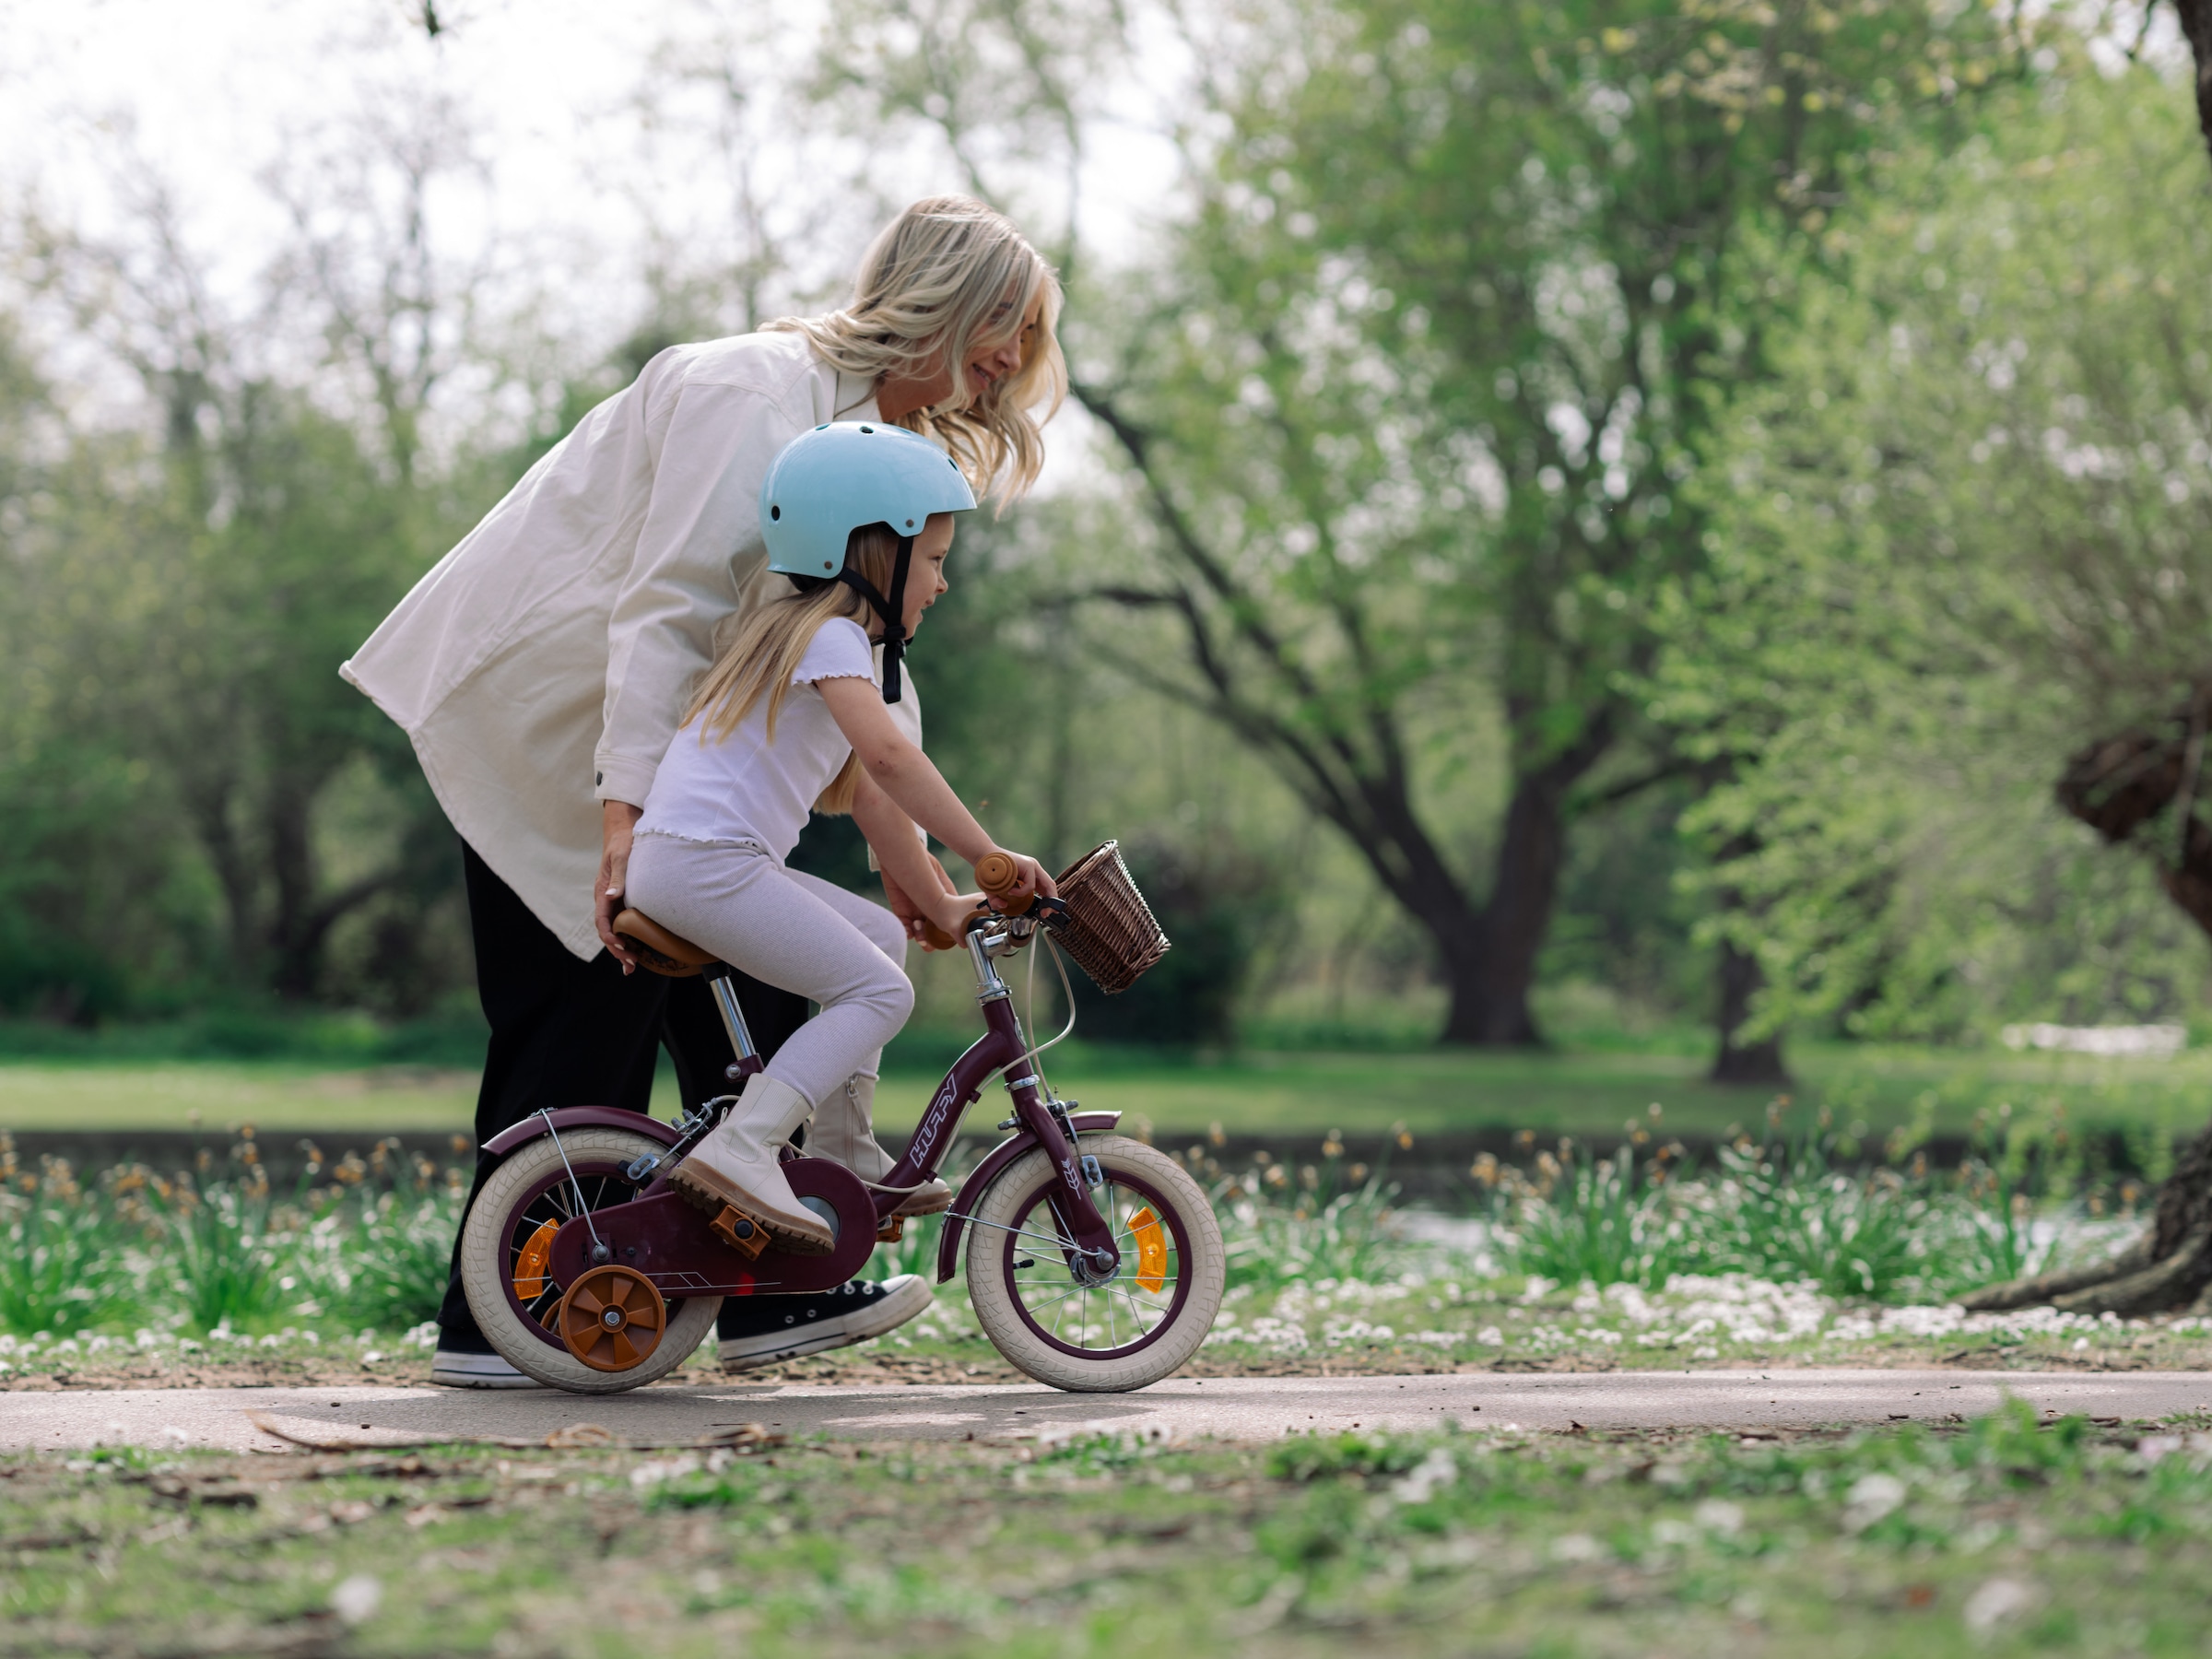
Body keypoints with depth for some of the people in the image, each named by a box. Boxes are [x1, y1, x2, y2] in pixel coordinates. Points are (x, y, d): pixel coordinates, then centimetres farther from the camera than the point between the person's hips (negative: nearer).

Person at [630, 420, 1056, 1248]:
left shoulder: (805, 635, 24)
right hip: (703, 862, -10)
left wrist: (938, 904, 23)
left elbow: (868, 797, 25)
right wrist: (987, 854, -25)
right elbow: (889, 756, -25)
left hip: (691, 857, 10)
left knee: (880, 936, 20)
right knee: (881, 990, -10)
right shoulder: (831, 636, -8)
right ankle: (740, 1149, -18)